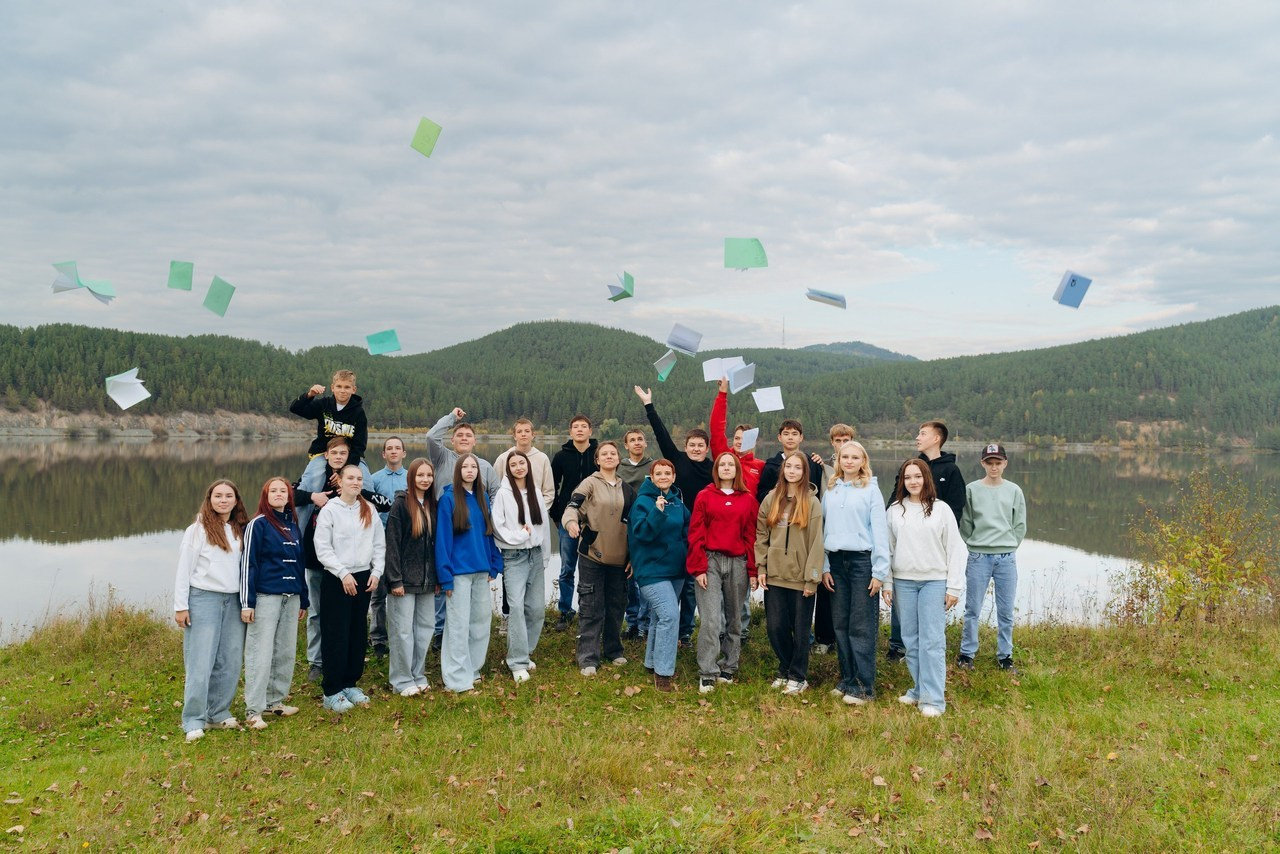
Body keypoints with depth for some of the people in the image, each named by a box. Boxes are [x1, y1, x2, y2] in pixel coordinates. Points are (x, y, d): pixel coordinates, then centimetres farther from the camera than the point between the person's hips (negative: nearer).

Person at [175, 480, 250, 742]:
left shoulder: (241, 531, 12)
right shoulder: (198, 529, -2)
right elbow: (184, 569, -3)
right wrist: (180, 606, -8)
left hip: (233, 601, 5)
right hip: (204, 599, -5)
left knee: (230, 662, 5)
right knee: (201, 662, -5)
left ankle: (219, 714, 16)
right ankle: (194, 721, 1)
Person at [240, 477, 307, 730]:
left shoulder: (294, 526, 15)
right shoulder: (258, 524, -3)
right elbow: (248, 563, -7)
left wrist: (303, 601, 19)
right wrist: (247, 602, -13)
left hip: (291, 598, 6)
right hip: (266, 597, -6)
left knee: (286, 652, 8)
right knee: (261, 654, -6)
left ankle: (275, 701, 19)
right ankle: (253, 710, -2)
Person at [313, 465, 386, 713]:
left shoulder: (369, 509, 8)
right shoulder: (329, 510, -6)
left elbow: (379, 544, 11)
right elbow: (322, 548, -10)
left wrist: (376, 572, -1)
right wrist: (343, 573, -15)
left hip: (364, 578, 5)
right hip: (336, 580, -5)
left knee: (358, 634, 10)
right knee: (336, 636, -3)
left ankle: (350, 684, 22)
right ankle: (332, 692, 4)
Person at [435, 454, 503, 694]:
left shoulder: (482, 497, 9)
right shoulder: (448, 498, -8)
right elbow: (442, 538, -10)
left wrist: (494, 565, 7)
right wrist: (445, 575, -13)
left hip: (481, 570, 6)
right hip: (459, 570, -6)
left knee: (482, 619, 11)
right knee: (459, 624, -2)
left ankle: (473, 669, 24)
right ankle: (458, 678, 3)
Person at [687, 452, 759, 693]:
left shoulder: (749, 500, 9)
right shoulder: (705, 497, 4)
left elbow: (751, 537, 7)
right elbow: (696, 535, 0)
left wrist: (753, 571, 3)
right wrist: (698, 568, -7)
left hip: (737, 564, 3)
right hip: (710, 561, -2)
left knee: (734, 619, 10)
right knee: (711, 620, -10)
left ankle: (728, 668, 22)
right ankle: (707, 674, -6)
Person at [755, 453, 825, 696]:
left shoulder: (812, 503, -3)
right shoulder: (771, 499, 7)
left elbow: (816, 542, -6)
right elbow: (761, 535, 8)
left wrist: (812, 577, -10)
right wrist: (760, 568, 0)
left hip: (801, 578, -3)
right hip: (774, 575, 3)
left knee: (800, 628, 5)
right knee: (775, 626, 6)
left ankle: (798, 677, 18)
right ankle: (785, 671, 25)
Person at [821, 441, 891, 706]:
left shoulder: (870, 489, -1)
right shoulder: (830, 490, 12)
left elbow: (880, 530, -5)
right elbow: (824, 528, 13)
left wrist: (880, 571, -10)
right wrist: (824, 567, 6)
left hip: (862, 560, -4)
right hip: (836, 561, 5)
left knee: (862, 627, -4)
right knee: (840, 624, 7)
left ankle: (865, 686, 1)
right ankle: (847, 680, 17)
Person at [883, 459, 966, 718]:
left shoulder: (941, 509, 2)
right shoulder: (894, 510, 8)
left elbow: (954, 549, 1)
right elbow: (887, 548, 9)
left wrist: (954, 587, -3)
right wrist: (887, 583, 3)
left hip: (934, 581, -3)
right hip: (903, 581, 3)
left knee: (932, 641, -6)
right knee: (911, 640, 6)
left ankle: (933, 699, -5)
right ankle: (919, 689, 17)